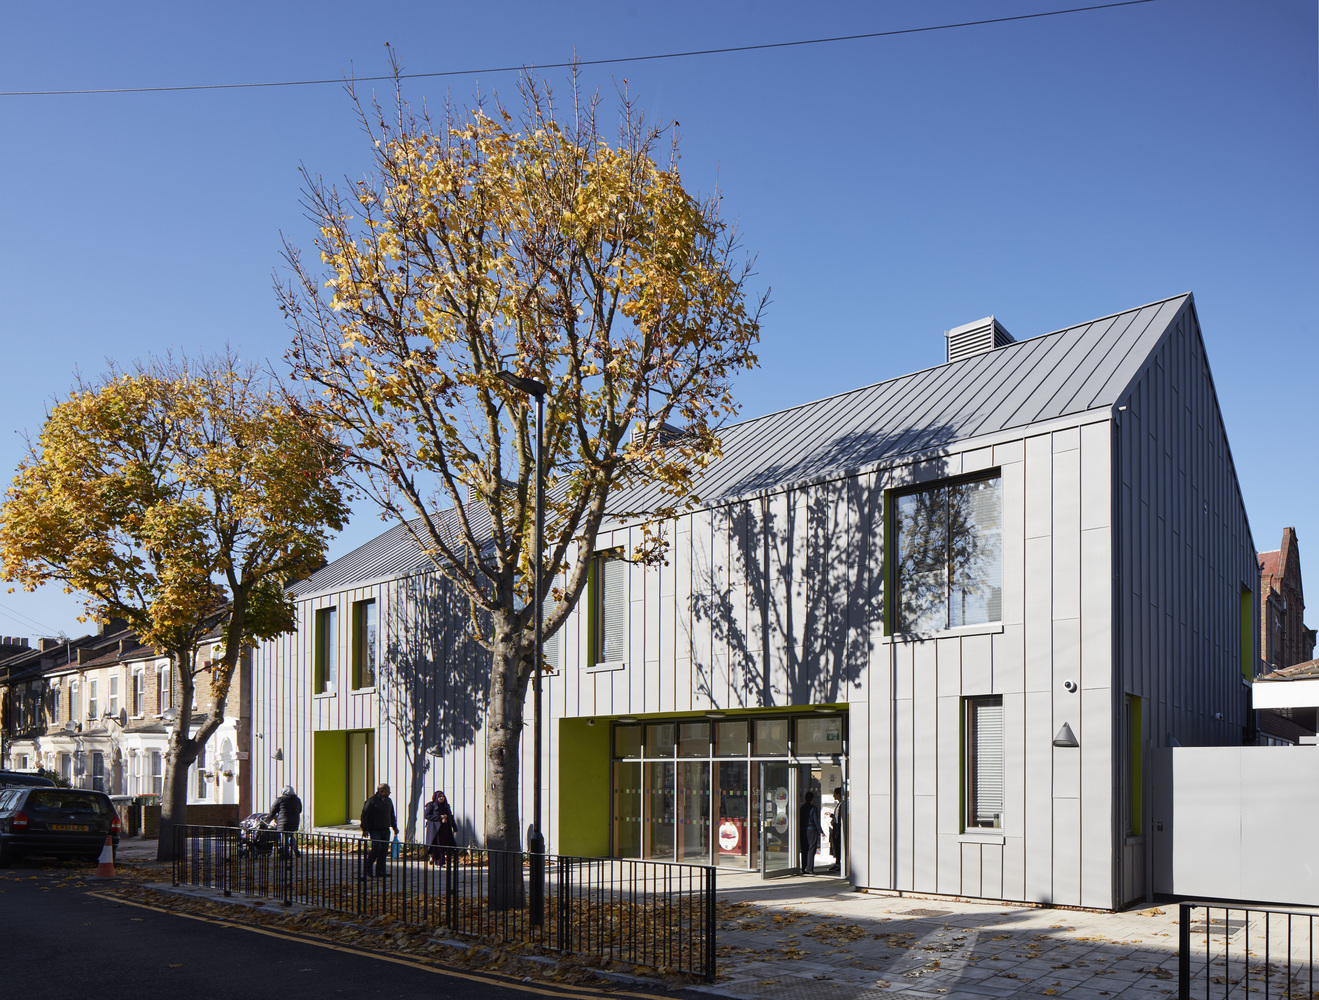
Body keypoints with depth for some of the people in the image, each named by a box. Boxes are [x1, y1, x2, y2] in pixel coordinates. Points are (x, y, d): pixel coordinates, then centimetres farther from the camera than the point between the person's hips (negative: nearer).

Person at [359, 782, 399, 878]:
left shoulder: (388, 801, 14)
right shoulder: (371, 801, -8)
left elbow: (391, 815, 26)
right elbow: (364, 815, -9)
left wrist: (394, 826, 21)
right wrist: (365, 829, -13)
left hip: (385, 830, 6)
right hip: (374, 830, -6)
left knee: (384, 850, 2)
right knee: (376, 848, -17)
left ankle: (380, 871, 9)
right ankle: (367, 867, 2)